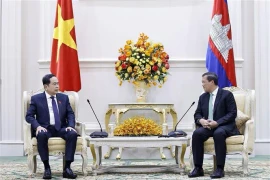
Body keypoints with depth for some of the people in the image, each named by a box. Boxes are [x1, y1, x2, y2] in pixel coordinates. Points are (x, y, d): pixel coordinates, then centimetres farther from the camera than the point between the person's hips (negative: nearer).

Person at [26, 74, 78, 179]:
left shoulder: (64, 97, 14)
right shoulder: (36, 98, 5)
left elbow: (70, 114, 10)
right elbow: (29, 116, -1)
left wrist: (71, 125, -11)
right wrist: (38, 126, -20)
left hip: (61, 128, 3)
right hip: (45, 128, -2)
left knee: (73, 134, -30)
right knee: (41, 135, -38)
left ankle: (67, 168, -28)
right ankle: (46, 167, -27)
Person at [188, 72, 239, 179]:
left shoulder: (227, 94, -3)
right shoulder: (203, 97, 14)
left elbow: (232, 113, -10)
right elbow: (197, 114, 13)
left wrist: (217, 122, -22)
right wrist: (201, 120, -12)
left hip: (224, 126, -5)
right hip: (208, 126, 5)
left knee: (218, 133, -39)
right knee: (197, 133, -27)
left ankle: (220, 169, -33)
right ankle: (198, 168, -24)